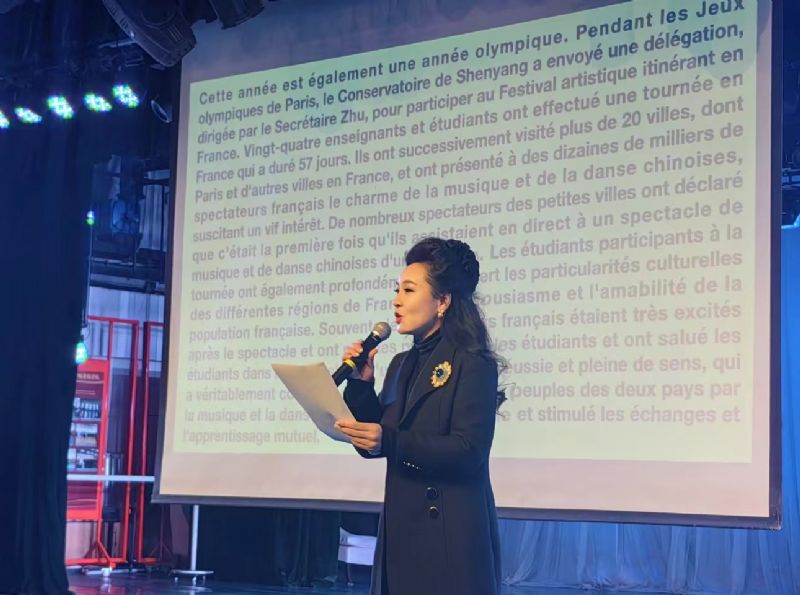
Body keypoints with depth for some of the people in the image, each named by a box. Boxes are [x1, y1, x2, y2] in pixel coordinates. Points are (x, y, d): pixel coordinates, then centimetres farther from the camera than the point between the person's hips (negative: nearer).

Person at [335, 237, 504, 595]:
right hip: (402, 528, 7)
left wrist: (389, 442, -26)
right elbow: (374, 444, 12)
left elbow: (468, 451, -19)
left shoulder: (472, 364, -9)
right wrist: (361, 384, -2)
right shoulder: (402, 365, 14)